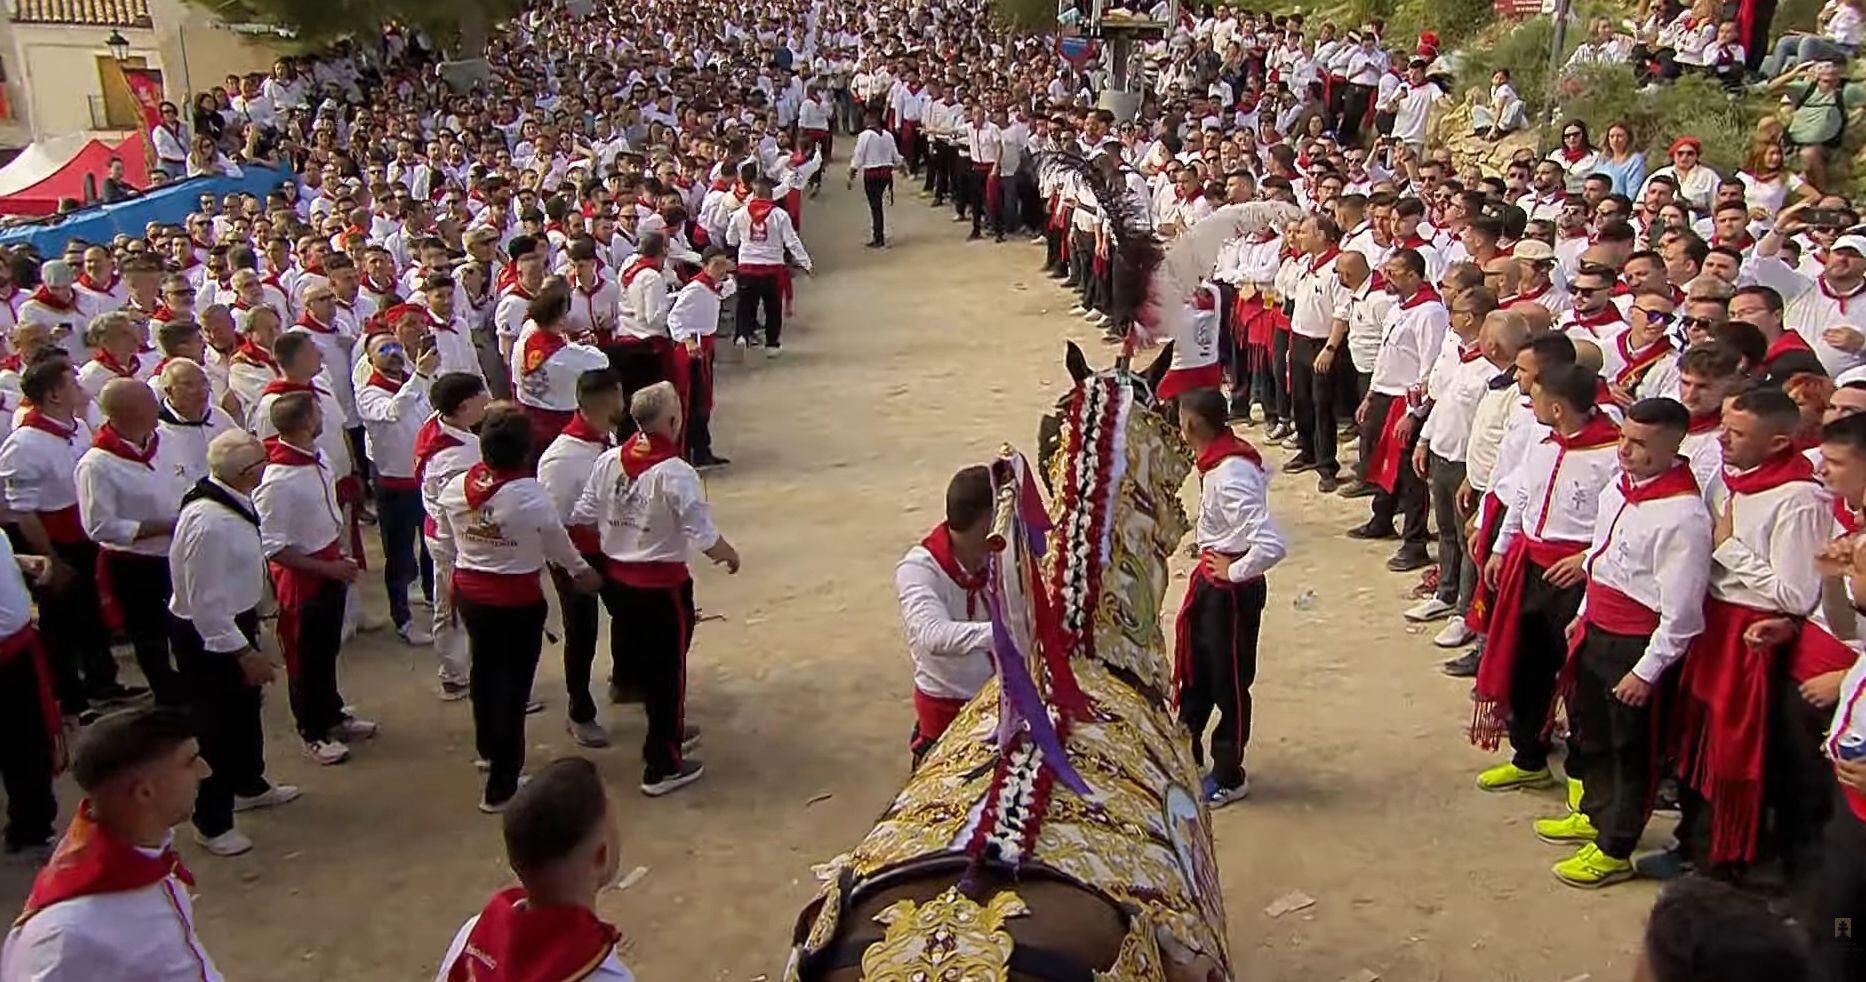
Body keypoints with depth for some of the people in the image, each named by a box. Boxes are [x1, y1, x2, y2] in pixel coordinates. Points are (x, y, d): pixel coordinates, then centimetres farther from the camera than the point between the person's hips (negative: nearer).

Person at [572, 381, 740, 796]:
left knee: (639, 661, 24)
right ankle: (662, 768, 18)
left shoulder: (608, 462, -4)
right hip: (662, 585, -7)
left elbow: (583, 517, 2)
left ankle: (669, 733, 45)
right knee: (668, 671, 9)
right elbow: (705, 537, -21)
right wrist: (730, 556, -1)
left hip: (616, 578, 7)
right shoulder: (676, 473, -22)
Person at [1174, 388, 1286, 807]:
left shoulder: (1230, 476, -29)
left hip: (1232, 590, -10)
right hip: (1212, 583, 10)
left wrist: (1233, 571, -19)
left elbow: (1272, 545, -37)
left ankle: (1229, 779, 25)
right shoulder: (1222, 461, 0)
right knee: (1195, 676, 21)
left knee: (1229, 685, 8)